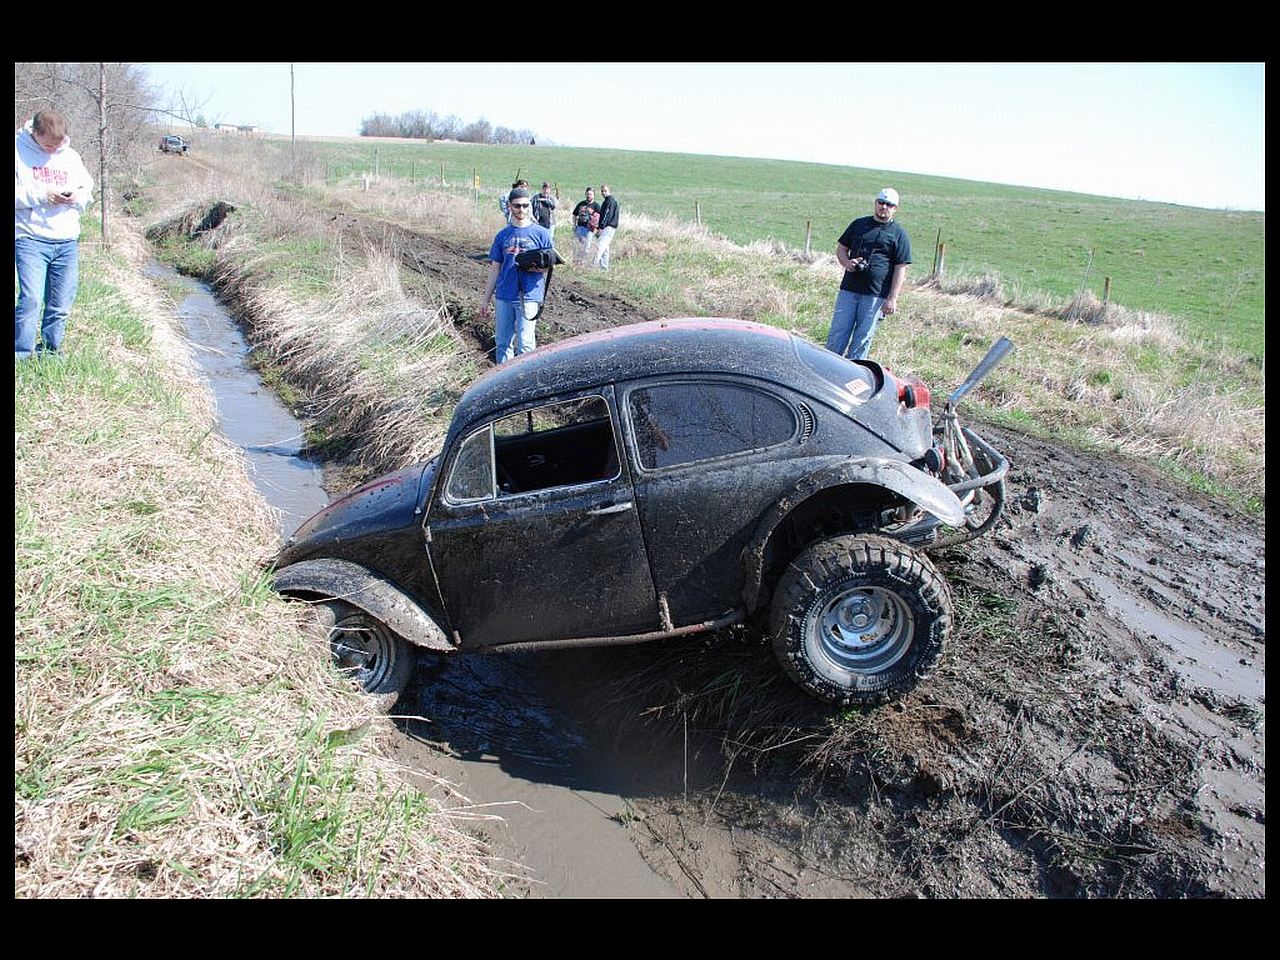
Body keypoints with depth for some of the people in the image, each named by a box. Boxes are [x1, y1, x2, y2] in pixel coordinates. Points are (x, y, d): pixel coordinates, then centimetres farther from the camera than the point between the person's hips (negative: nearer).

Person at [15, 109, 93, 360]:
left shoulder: (71, 157, 12)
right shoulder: (18, 152, -1)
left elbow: (88, 191, 19)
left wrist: (76, 197, -3)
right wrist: (41, 195, -16)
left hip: (67, 242, 4)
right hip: (31, 238, -4)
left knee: (61, 304, 6)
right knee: (30, 298, -14)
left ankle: (51, 351, 20)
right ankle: (21, 354, -4)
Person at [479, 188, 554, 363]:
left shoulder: (541, 233, 0)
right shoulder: (503, 235, 11)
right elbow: (495, 269, 15)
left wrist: (535, 267, -19)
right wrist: (486, 299, 14)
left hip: (529, 297, -4)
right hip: (504, 296, 4)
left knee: (525, 345, -5)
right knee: (502, 343, 10)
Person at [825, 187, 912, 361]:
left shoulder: (899, 234, 3)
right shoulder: (859, 224, 13)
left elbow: (901, 269, -1)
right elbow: (841, 248, 18)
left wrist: (892, 299, -9)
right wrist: (846, 263, -5)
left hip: (876, 295, -3)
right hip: (848, 289, 3)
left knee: (863, 337, 0)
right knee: (838, 333, 1)